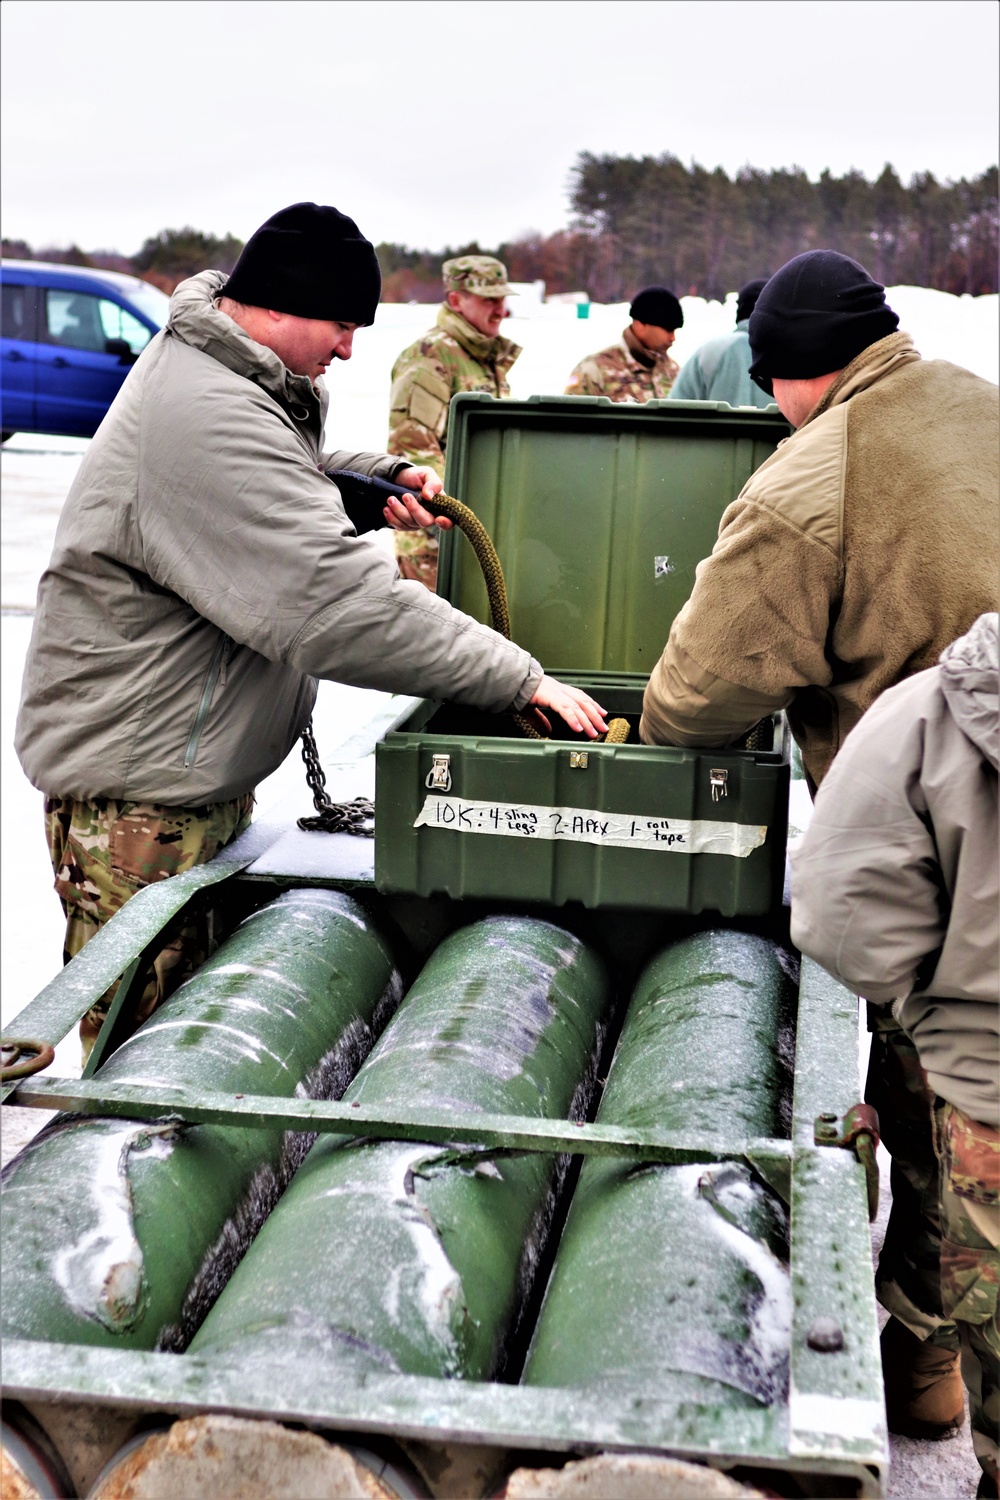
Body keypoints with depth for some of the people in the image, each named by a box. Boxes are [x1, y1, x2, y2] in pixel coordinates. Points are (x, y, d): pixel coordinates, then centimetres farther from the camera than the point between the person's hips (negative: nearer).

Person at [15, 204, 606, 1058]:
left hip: (206, 777, 11)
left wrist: (374, 478, 6)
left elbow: (281, 482, 29)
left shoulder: (213, 372, 9)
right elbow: (340, 604, -31)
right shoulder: (211, 423, -26)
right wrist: (521, 679, -28)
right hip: (139, 802, -11)